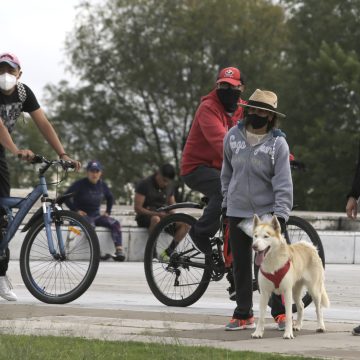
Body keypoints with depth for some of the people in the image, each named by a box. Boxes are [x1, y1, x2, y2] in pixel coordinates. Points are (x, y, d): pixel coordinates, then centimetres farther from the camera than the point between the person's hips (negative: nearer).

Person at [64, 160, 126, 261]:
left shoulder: (102, 185, 9)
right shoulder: (80, 184, -8)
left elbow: (110, 198, 28)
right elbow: (66, 197, -12)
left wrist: (107, 212, 15)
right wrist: (76, 210, -14)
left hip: (96, 215, 5)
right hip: (82, 215, -5)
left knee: (115, 223, -20)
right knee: (90, 225, -39)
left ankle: (119, 251, -28)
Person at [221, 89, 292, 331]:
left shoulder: (278, 143, -10)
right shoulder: (233, 136, 1)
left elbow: (283, 183, -12)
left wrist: (280, 215, -19)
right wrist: (226, 200, 16)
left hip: (267, 212, -4)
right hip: (237, 212, 4)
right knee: (241, 265, 8)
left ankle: (281, 313, 10)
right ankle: (243, 315, 16)